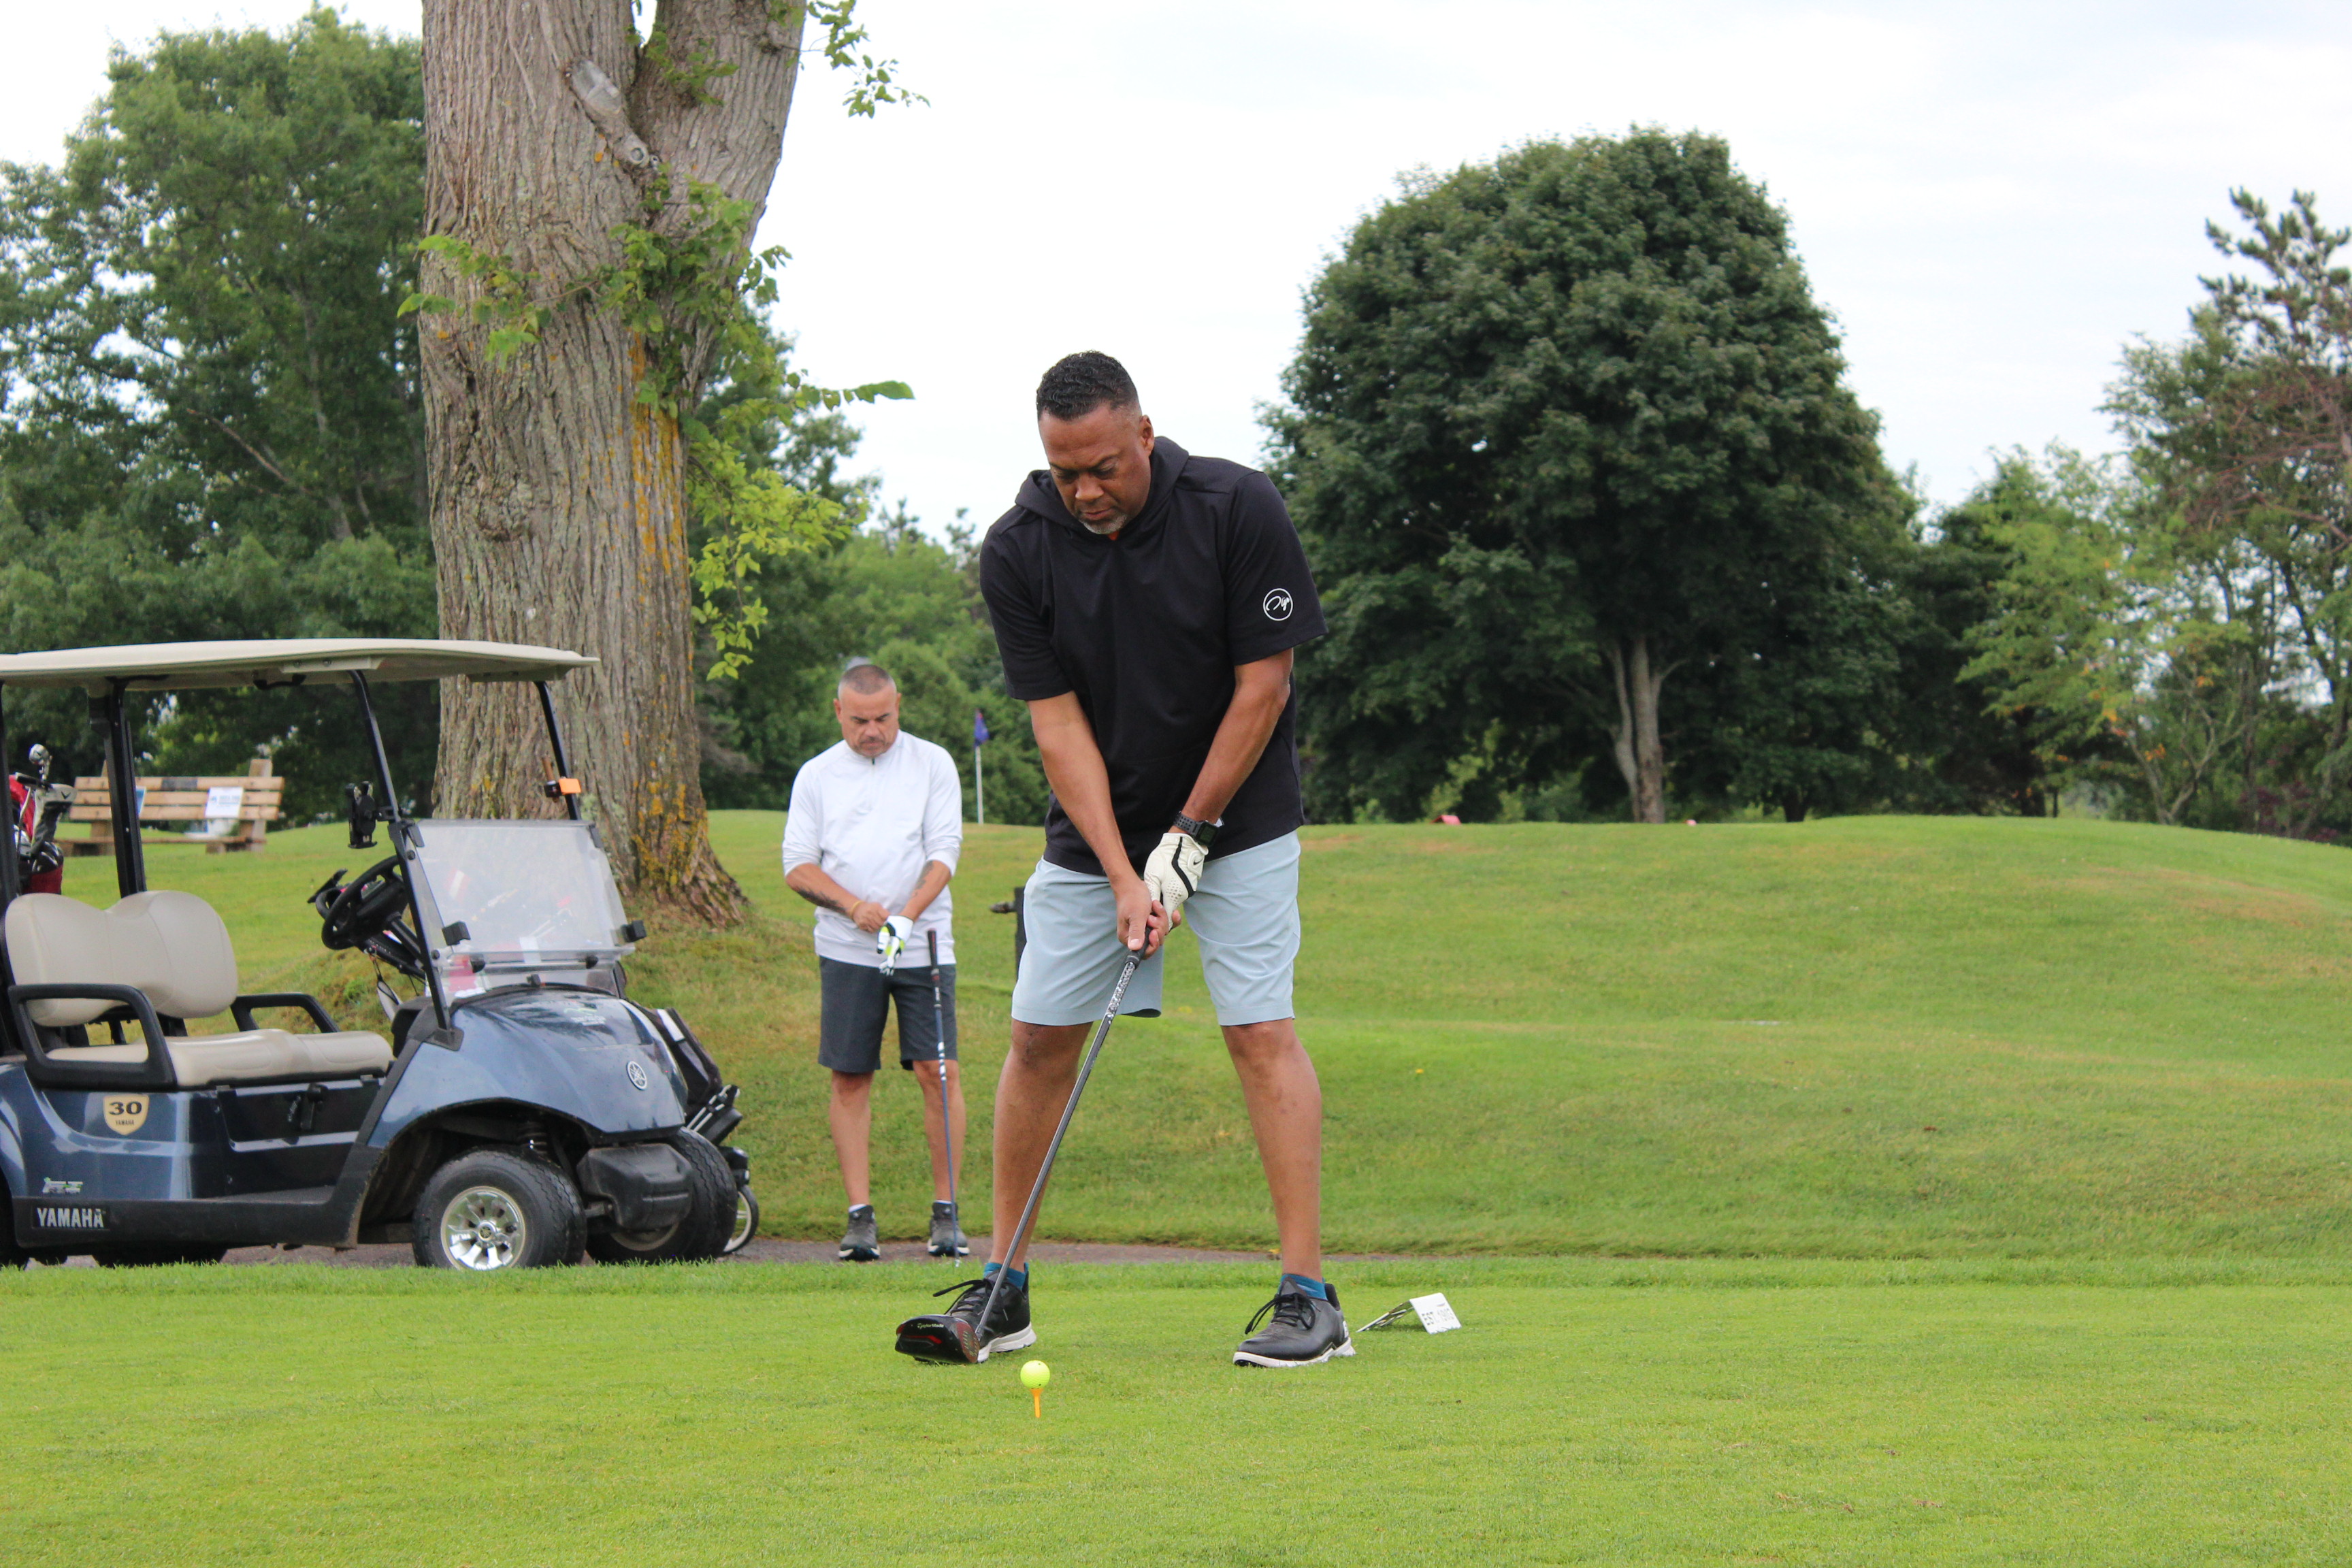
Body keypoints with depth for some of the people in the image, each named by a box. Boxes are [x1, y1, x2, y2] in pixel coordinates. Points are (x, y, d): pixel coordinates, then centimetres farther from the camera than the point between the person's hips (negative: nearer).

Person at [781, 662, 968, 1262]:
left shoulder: (932, 764, 6)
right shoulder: (816, 775, 9)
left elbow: (944, 852, -2)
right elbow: (797, 867, 5)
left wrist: (906, 916, -17)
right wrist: (854, 906, -11)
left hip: (924, 946, -1)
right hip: (847, 951, 1)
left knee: (938, 1071, -7)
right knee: (850, 1077, -1)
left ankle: (945, 1210, 0)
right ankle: (860, 1214, 4)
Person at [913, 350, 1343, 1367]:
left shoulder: (1237, 510, -20)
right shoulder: (1017, 553, -14)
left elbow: (1261, 685, -14)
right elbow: (1058, 722, -12)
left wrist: (1188, 835, -14)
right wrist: (1123, 878, -19)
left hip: (1235, 816, -3)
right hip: (1093, 833, 3)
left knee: (1260, 1030, -13)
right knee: (1040, 1034, 0)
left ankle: (1308, 1297, -13)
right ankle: (1003, 1286, 11)